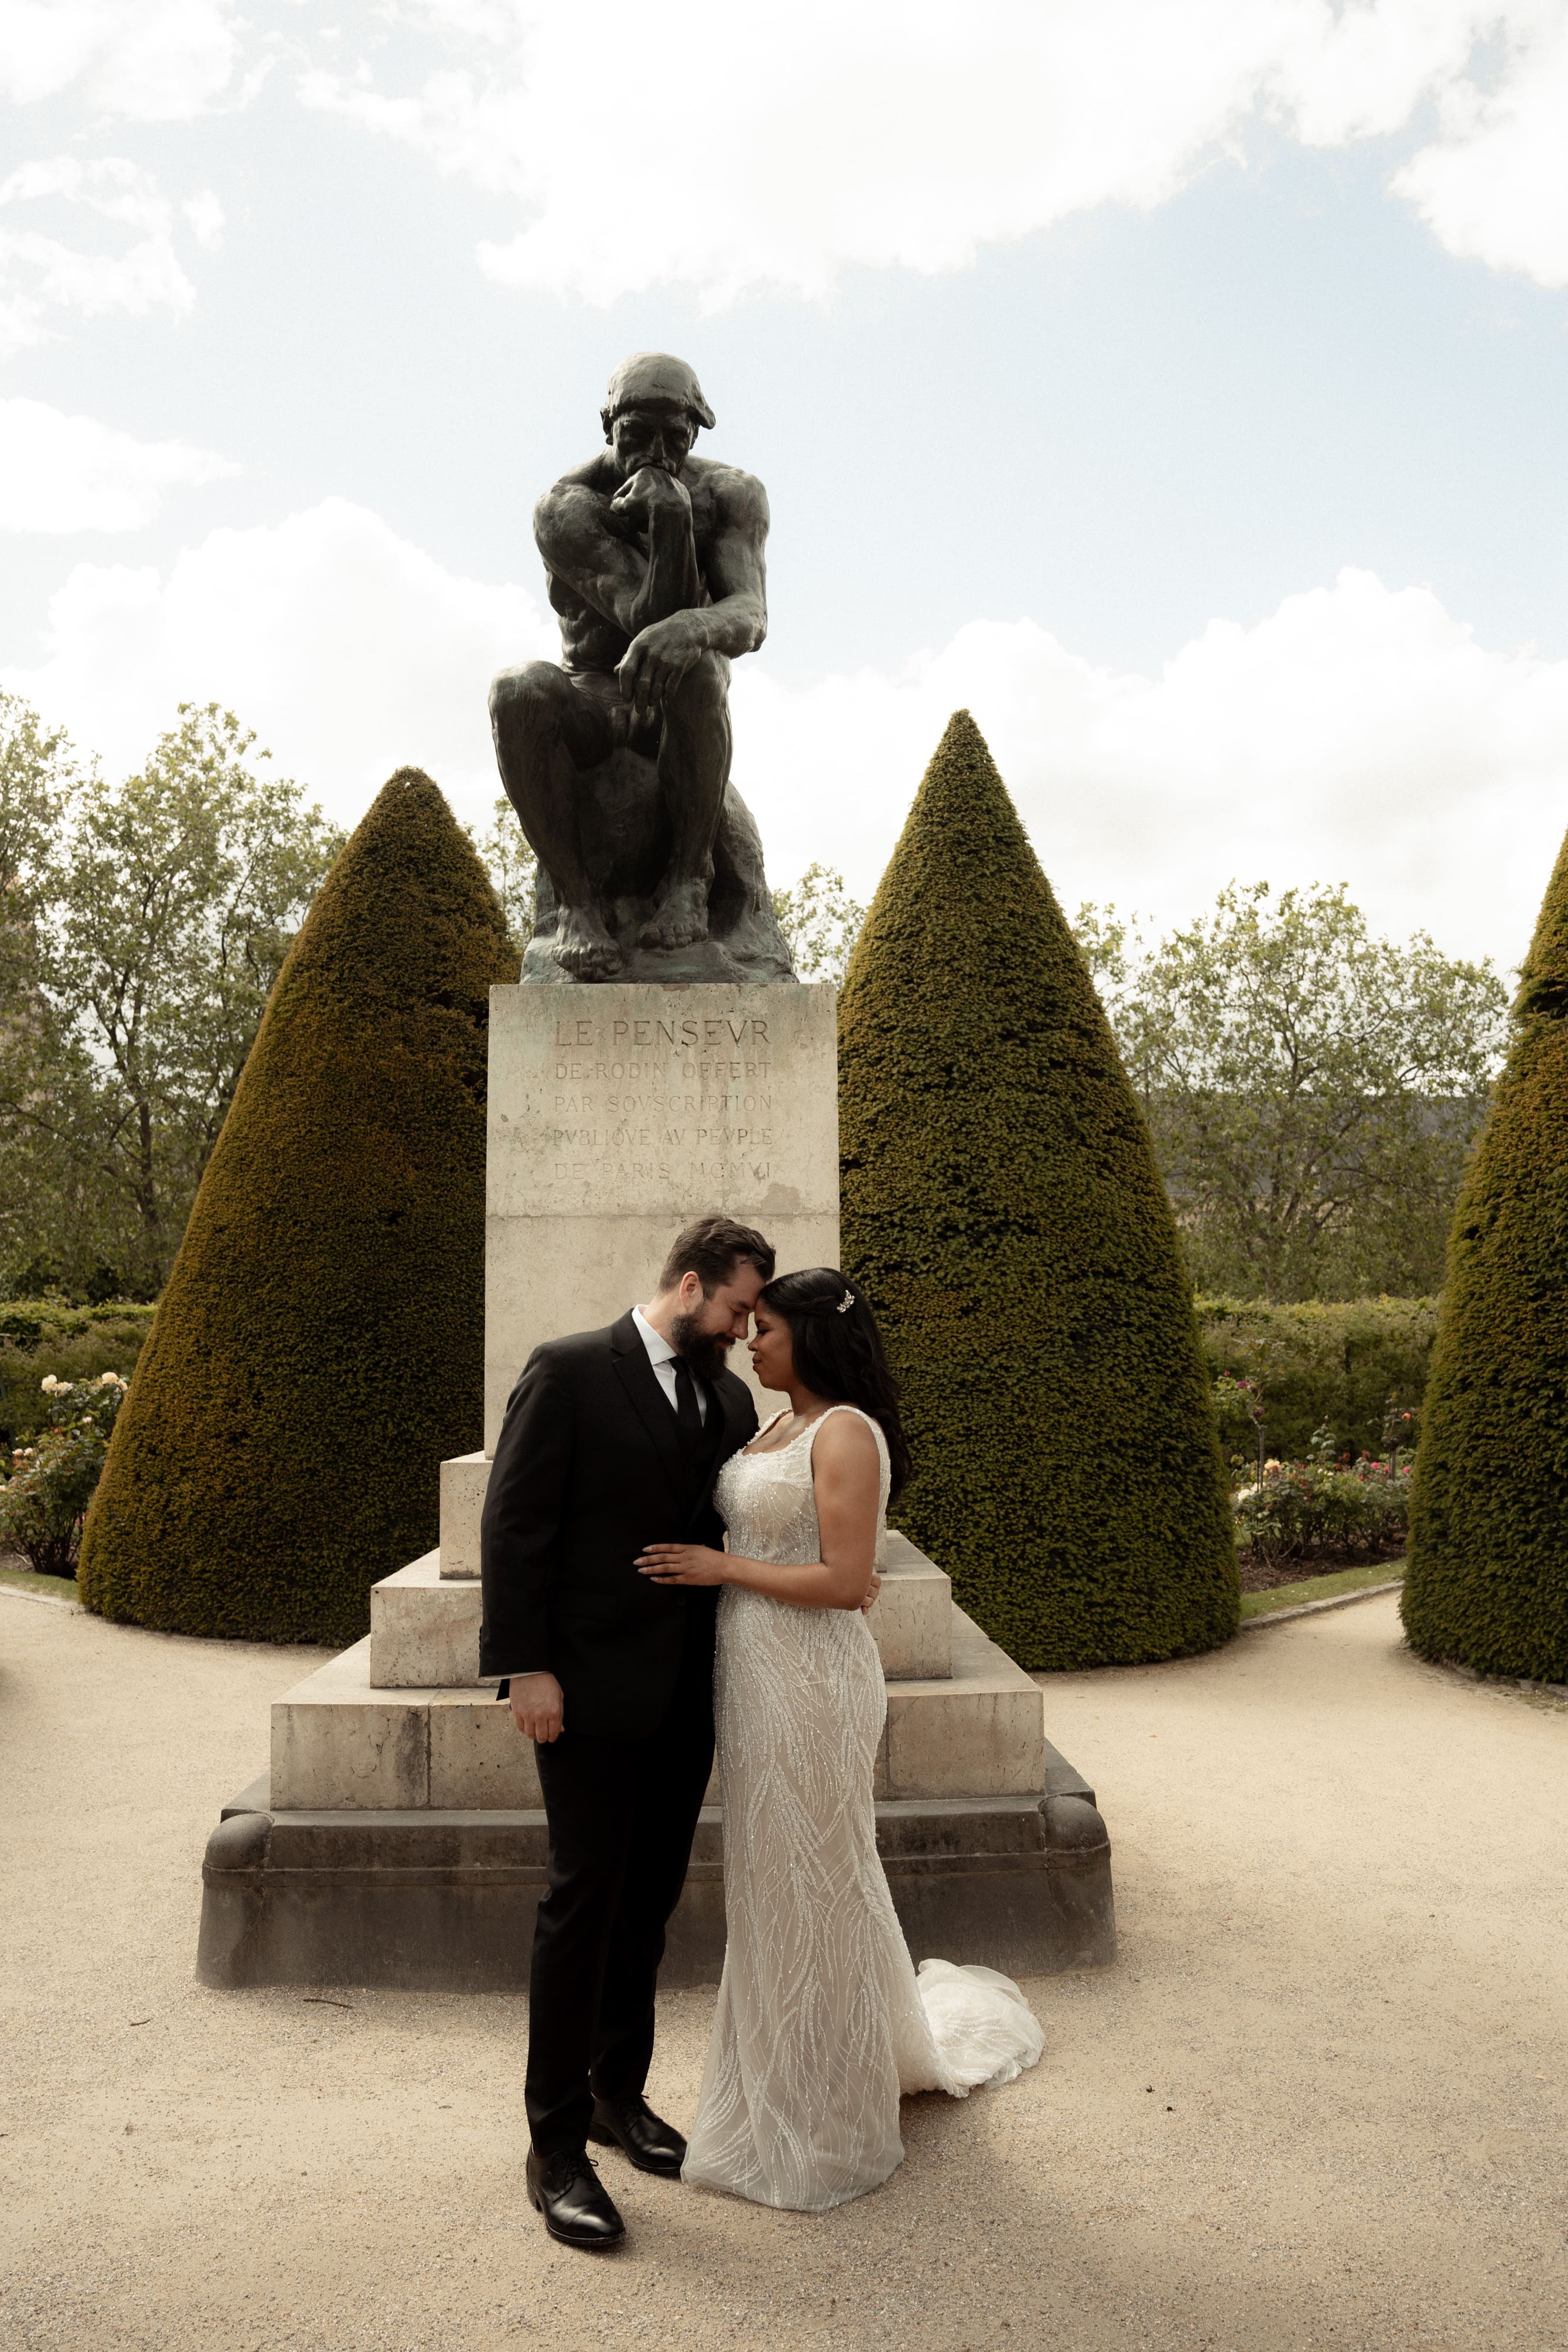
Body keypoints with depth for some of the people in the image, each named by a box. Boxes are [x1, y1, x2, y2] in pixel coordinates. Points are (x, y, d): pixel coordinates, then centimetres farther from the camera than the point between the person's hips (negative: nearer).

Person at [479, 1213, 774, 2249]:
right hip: (591, 1693, -6)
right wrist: (524, 1667, -16)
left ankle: (620, 2095, 32)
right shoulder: (569, 1373, -9)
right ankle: (557, 2146, 12)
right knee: (585, 1900, -1)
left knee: (649, 1901, 15)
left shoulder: (730, 1396, 9)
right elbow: (515, 1524, -12)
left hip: (687, 1697, 6)